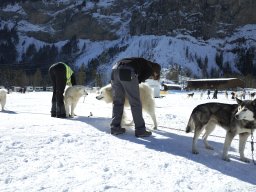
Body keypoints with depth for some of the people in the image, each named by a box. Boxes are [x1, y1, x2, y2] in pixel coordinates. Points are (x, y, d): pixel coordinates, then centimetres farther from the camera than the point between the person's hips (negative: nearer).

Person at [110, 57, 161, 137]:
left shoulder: (142, 62, 37)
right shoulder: (150, 68, 16)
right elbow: (140, 79, 9)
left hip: (115, 69, 7)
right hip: (127, 73, -7)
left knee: (117, 101, 15)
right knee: (135, 102, 1)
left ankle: (115, 127, 15)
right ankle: (140, 130, 5)